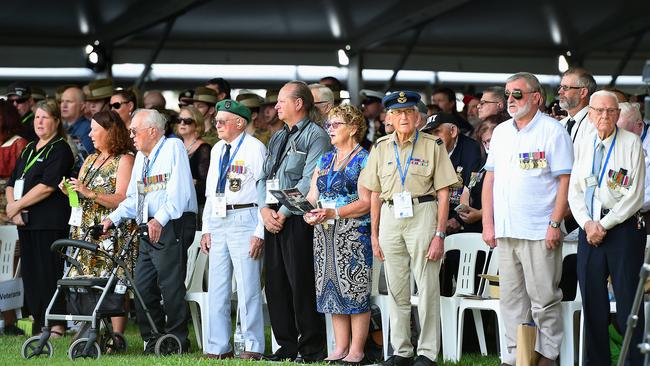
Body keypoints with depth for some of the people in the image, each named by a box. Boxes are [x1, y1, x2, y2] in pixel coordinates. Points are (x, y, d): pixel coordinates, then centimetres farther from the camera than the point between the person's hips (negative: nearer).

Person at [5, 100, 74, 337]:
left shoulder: (60, 150, -5)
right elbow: (11, 184, 16)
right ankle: (39, 321, 10)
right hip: (25, 221, 8)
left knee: (49, 270, -8)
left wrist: (17, 205, -11)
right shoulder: (29, 150, 19)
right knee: (30, 270, 6)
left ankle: (57, 325, -6)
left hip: (50, 223, -8)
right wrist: (12, 206, -3)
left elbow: (47, 187, -15)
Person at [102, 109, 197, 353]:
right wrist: (114, 218, 8)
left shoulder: (173, 148, -5)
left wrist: (160, 220, -28)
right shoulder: (141, 157, 20)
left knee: (171, 287, -7)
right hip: (148, 230, 9)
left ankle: (176, 341, 0)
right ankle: (152, 342, 15)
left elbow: (178, 191, -17)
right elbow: (133, 198, 24)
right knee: (143, 288, 7)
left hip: (172, 227, -9)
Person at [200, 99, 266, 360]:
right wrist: (206, 228, 14)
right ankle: (218, 347, 13)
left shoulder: (255, 148, -6)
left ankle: (252, 347, -1)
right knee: (217, 287, 7)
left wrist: (260, 232, -14)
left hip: (244, 219, -7)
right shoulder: (217, 150, 16)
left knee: (248, 287, -6)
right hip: (218, 221, 7)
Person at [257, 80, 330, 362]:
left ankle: (311, 349, -4)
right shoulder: (277, 138, 21)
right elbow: (264, 177, 17)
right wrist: (265, 209, -1)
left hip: (298, 217, -8)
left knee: (301, 284, -8)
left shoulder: (315, 136, -4)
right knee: (275, 283, 6)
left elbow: (310, 181, -13)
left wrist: (284, 212, -15)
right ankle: (287, 346, 12)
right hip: (273, 218, 8)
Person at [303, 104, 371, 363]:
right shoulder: (325, 160, 18)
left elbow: (366, 203, -12)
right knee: (332, 289, 5)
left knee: (355, 290, -7)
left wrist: (332, 213, -19)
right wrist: (309, 213, -7)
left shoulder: (363, 160, -3)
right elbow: (312, 196, 14)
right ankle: (340, 348, 9)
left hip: (354, 233, -7)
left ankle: (356, 350, -4)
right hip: (324, 234, 7)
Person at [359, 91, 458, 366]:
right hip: (390, 216, 4)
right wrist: (374, 233, 9)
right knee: (396, 288, 7)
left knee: (427, 287, -3)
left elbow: (443, 193, -3)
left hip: (422, 215, -4)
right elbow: (375, 194, 13)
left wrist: (439, 234, -9)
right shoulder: (381, 148, 10)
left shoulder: (433, 146, -1)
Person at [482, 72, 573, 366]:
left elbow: (565, 181, -8)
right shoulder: (501, 132, 14)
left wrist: (555, 224, -14)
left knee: (543, 298, -3)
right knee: (511, 298, 8)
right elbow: (490, 179, 17)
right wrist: (488, 223, 9)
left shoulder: (553, 131, -4)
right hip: (506, 231, 6)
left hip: (540, 232, -6)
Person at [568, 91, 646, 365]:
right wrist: (587, 224, -4)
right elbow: (574, 191, 11)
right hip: (589, 229, 5)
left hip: (623, 228, -5)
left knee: (627, 300, -4)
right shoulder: (583, 145, 11)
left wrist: (604, 224, -10)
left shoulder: (631, 143, -4)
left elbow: (635, 195, -8)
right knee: (592, 301, 6)